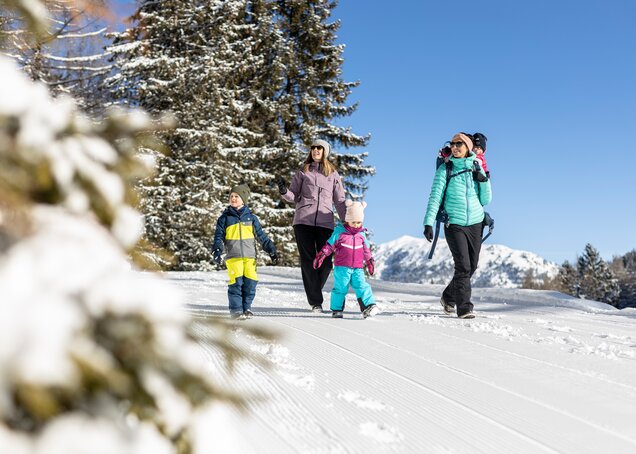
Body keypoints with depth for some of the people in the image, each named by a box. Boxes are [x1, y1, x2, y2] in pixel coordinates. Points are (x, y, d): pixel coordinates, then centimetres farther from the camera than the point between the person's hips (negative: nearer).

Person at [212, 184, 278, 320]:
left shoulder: (251, 217, 10)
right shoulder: (225, 218, 8)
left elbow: (261, 236, 13)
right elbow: (219, 237, 8)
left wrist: (271, 250, 7)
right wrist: (217, 252, -5)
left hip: (250, 256, 2)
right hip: (233, 256, -1)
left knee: (250, 281, -5)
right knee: (236, 281, -12)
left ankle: (246, 307, 11)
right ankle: (236, 309, -1)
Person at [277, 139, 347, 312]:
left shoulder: (333, 174, 15)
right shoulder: (303, 171, 13)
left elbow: (340, 201, 15)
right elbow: (294, 197, 11)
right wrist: (284, 191, -11)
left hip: (325, 222, 1)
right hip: (303, 220, -1)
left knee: (325, 262, -5)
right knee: (308, 261, -4)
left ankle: (314, 291, 20)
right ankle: (315, 301, 0)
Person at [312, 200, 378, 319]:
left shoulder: (362, 234, 10)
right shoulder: (339, 231, -2)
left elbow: (366, 250, 21)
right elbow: (329, 245, 1)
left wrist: (369, 261, 26)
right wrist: (321, 255, -5)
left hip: (358, 268, 3)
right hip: (342, 267, -3)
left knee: (362, 287, -8)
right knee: (340, 288, -1)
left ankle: (368, 306, -13)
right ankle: (336, 310, 9)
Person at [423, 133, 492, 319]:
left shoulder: (477, 169, 6)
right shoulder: (445, 170, -2)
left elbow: (486, 200, 5)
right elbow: (435, 197, -8)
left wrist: (484, 181, -12)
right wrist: (428, 223, -18)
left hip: (475, 224, 4)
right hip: (454, 225, -4)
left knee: (471, 266, 9)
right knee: (463, 266, -12)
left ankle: (449, 297, 29)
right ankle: (464, 308, -4)